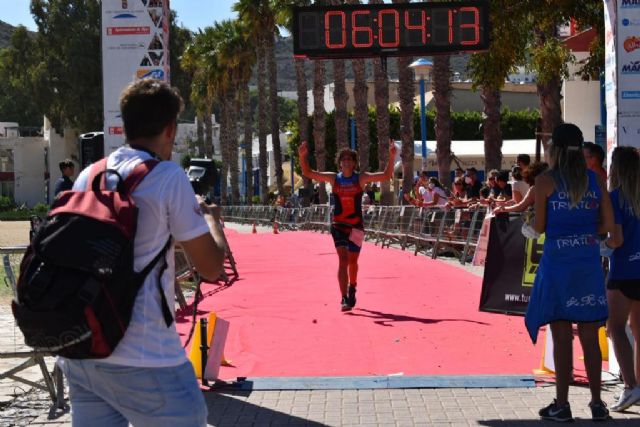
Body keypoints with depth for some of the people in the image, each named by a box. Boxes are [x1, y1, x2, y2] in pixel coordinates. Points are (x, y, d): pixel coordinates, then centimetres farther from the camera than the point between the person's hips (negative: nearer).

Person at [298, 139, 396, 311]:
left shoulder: (361, 178, -3)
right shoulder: (333, 178, 0)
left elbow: (386, 176, -9)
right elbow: (308, 172, -1)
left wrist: (391, 157, -23)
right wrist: (303, 156, -17)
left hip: (356, 225, 1)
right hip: (338, 225, 0)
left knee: (352, 261, 13)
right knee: (343, 260, -13)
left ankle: (352, 288, 42)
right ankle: (344, 299, -15)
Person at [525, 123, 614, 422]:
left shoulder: (546, 180, -5)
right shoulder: (595, 180, 6)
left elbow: (539, 227, -3)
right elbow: (608, 224, 4)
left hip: (557, 262, -3)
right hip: (589, 261, 3)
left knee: (561, 336, 2)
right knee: (590, 336, 10)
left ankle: (562, 404, 6)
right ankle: (597, 403, 13)